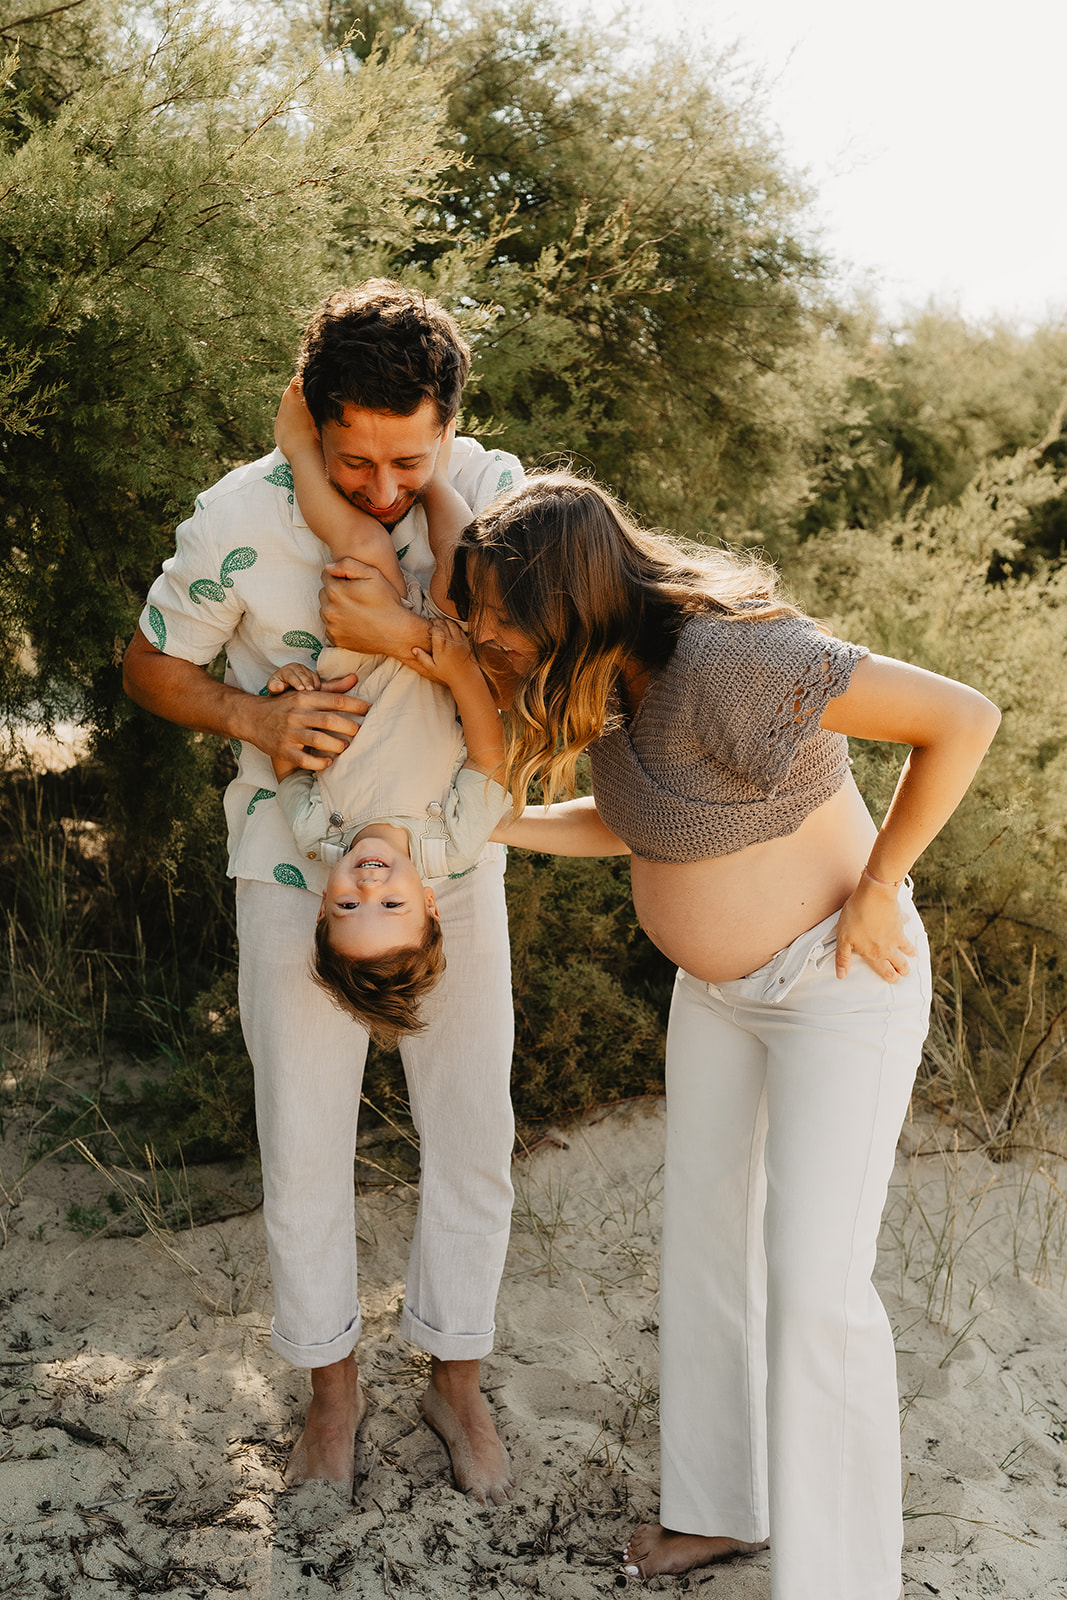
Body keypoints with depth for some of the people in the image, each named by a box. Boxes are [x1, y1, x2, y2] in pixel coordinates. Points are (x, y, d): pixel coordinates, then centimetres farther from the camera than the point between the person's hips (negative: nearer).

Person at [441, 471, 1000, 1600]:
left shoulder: (726, 659, -33)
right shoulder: (613, 669, -5)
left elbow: (962, 718, -31)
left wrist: (878, 888, -24)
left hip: (840, 984, -9)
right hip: (718, 982, 9)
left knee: (813, 1282, -6)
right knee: (706, 1234, 14)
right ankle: (725, 1505, 33)